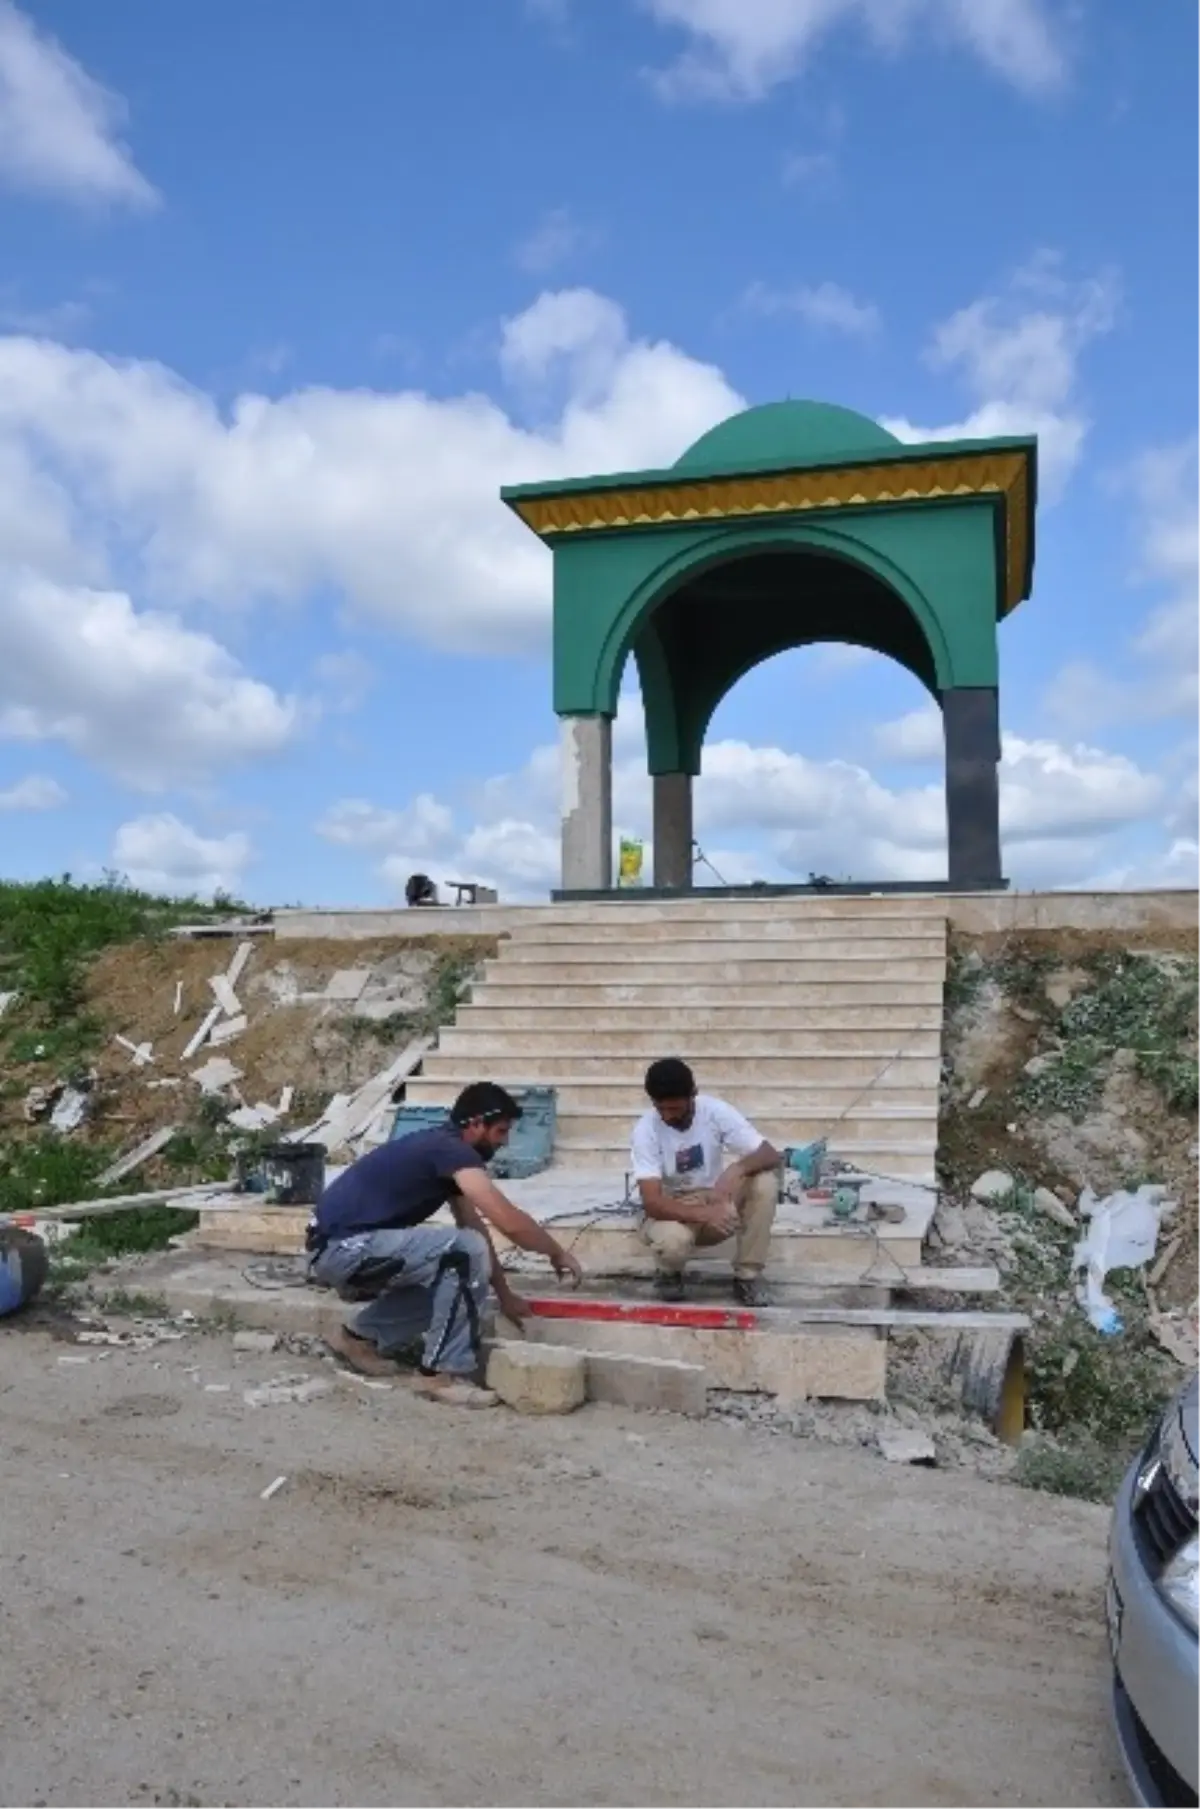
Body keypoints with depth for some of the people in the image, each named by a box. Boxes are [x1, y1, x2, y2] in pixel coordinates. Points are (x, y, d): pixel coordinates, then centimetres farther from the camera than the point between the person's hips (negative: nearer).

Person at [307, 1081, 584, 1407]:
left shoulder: (445, 1150, 14)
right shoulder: (452, 1150, -16)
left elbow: (474, 1226, 20)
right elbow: (509, 1221, -20)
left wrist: (504, 1295, 22)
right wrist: (558, 1254, -3)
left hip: (338, 1251, 10)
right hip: (345, 1248, -10)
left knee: (447, 1277, 18)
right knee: (466, 1252, -18)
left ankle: (361, 1338, 21)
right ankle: (442, 1374, -9)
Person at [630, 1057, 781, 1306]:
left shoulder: (716, 1111, -17)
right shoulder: (645, 1129, -22)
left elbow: (773, 1156, -19)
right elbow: (651, 1202, -29)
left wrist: (737, 1169, -40)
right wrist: (703, 1214, -44)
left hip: (715, 1203, 3)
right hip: (672, 1212, -2)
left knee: (765, 1181, -26)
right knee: (673, 1240, -38)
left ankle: (747, 1275, -10)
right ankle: (670, 1273, 1)